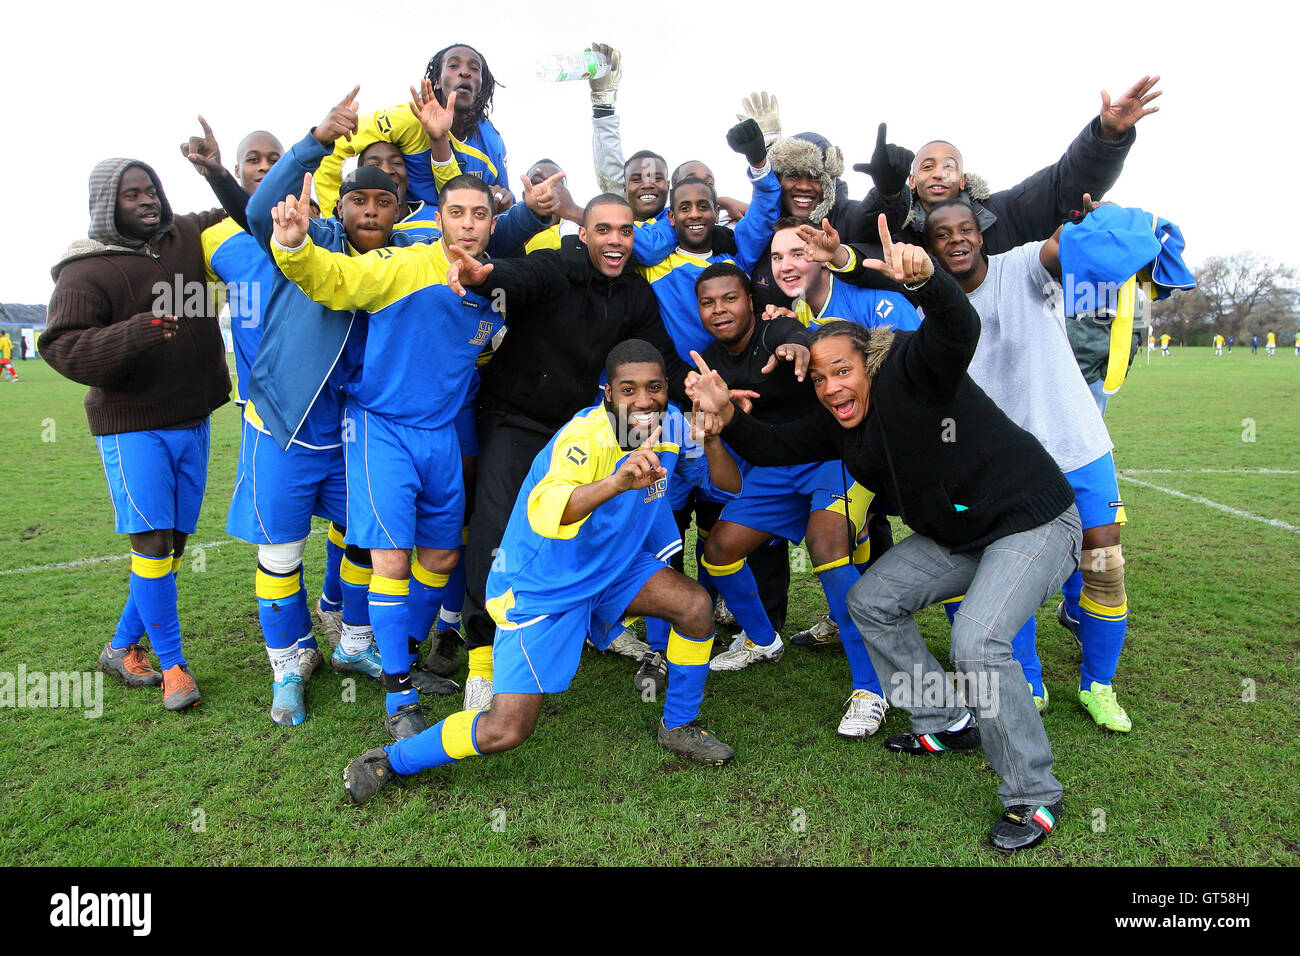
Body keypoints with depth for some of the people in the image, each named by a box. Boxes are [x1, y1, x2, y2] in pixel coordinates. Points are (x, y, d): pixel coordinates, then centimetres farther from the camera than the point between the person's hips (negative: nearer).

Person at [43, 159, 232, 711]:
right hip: (133, 424, -5)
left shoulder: (186, 237, 7)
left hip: (193, 420, 6)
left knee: (174, 541, 9)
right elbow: (63, 349, -16)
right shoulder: (86, 270, -7)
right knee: (152, 541, -9)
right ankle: (172, 664, 4)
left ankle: (122, 646, 25)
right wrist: (138, 332, -32)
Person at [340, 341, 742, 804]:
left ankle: (679, 727, 13)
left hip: (613, 567, 7)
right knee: (506, 731, -12)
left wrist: (711, 441, -25)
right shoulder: (586, 437, -30)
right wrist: (617, 482, -65)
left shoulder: (669, 425, -8)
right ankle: (391, 761, 14)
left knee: (695, 604, -14)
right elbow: (544, 513, -47)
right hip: (540, 587, -6)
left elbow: (730, 486, -4)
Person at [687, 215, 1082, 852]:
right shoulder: (837, 425, 1)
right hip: (956, 536, 9)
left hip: (1033, 521, -9)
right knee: (871, 601, 8)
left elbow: (959, 332, -40)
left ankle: (1034, 797, -5)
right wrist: (725, 414, -15)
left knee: (977, 640, -27)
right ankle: (948, 725, 22)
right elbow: (772, 448, 2)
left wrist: (922, 280, -59)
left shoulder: (912, 371, -21)